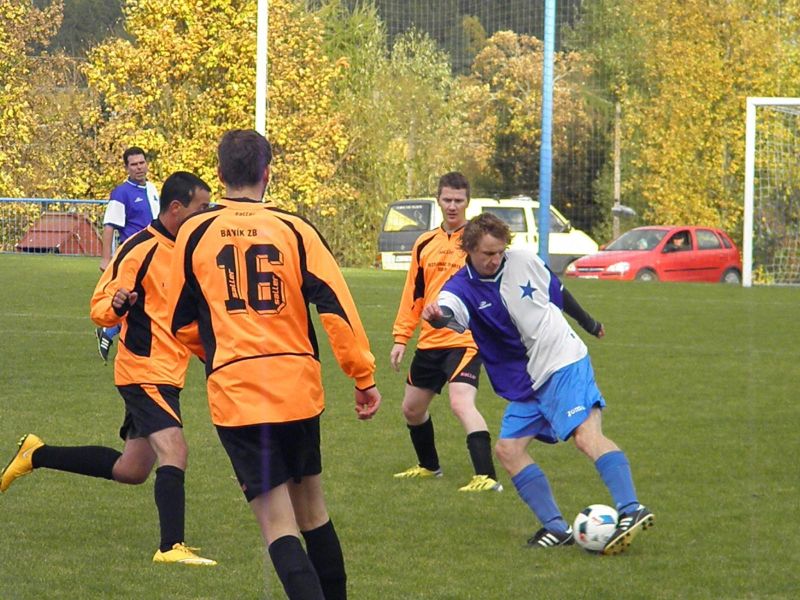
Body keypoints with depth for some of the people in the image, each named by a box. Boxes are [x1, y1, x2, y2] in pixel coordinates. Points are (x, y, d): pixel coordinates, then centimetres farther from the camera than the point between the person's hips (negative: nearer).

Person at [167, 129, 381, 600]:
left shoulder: (194, 234, 3)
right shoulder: (294, 230, 1)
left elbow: (181, 322, 13)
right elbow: (337, 306, -5)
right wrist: (364, 376, 1)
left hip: (233, 391, -2)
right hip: (298, 385, 2)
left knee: (278, 522, -5)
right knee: (312, 508, 19)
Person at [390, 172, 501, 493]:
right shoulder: (425, 244, 10)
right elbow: (413, 294, 16)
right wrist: (401, 337, 12)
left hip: (465, 340, -7)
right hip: (429, 342, 7)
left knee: (461, 403, -25)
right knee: (412, 408, 18)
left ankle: (487, 477, -29)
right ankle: (428, 466, 41)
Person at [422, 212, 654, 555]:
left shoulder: (524, 260, -4)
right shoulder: (462, 288, -7)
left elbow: (558, 292, 16)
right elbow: (450, 312, -33)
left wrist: (588, 323, 31)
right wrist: (437, 316, -59)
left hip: (565, 362, -4)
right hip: (525, 384, 4)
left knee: (586, 435, -21)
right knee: (508, 449, -4)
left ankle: (631, 511, -30)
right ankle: (556, 528, 1)